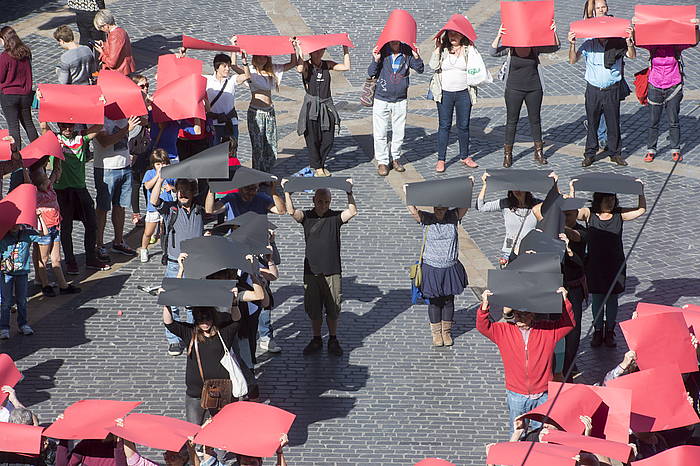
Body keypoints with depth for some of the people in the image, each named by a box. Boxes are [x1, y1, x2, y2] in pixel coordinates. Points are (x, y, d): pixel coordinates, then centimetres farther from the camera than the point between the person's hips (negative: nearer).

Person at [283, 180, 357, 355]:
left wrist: (349, 193, -23)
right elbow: (291, 211, -14)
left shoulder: (335, 217, -1)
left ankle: (333, 340, 23)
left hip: (332, 272, -1)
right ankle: (316, 340, 25)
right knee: (313, 309, 11)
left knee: (332, 310, 8)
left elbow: (352, 212, -16)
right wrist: (287, 192, -21)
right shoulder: (307, 216, 2)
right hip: (311, 271, 1)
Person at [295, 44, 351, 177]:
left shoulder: (327, 64, 10)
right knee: (313, 139, 2)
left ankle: (319, 164, 24)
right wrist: (300, 53, -22)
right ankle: (317, 167, 17)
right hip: (311, 105, -4)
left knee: (328, 140, 4)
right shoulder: (306, 65, -3)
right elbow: (300, 69, -26)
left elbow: (346, 67, 1)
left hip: (327, 106, 4)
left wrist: (346, 51, 5)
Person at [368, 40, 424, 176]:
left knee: (399, 132, 10)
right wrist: (376, 60, -28)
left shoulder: (407, 53, -5)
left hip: (400, 101, 2)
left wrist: (417, 58, -20)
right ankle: (382, 161, 13)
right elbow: (371, 73, -10)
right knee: (380, 133, 2)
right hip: (381, 100, -2)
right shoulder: (382, 52, -9)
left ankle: (395, 159, 25)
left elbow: (420, 70, -2)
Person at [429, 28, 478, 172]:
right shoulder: (442, 50, 2)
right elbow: (434, 65, -11)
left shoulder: (468, 50, 2)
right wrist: (438, 48, -12)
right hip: (445, 94, -1)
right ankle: (441, 159, 7)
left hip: (464, 93, 1)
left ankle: (465, 156, 23)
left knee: (464, 126, 9)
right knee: (444, 126, 2)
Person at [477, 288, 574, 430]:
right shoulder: (504, 330, 1)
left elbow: (568, 323, -4)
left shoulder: (548, 330, 0)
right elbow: (483, 326, -7)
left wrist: (565, 301, -17)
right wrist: (485, 305, -22)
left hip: (542, 396, -1)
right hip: (516, 395, 1)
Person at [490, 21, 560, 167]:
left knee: (535, 120, 12)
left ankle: (538, 152, 24)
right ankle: (507, 154, 13)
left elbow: (555, 47, -9)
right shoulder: (510, 47, -9)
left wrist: (554, 33, -27)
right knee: (512, 121, 5)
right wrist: (498, 36, -38)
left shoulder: (536, 47, -4)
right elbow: (493, 52, -22)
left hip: (534, 89, 2)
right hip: (514, 89, -2)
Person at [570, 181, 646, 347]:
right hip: (594, 264, -1)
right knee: (596, 299, 8)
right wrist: (572, 191, -22)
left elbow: (641, 209, -3)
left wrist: (641, 191, -13)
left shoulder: (619, 214, -1)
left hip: (615, 264, 1)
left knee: (612, 298, 9)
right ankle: (598, 331, 21)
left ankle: (610, 332, 21)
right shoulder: (589, 213, -3)